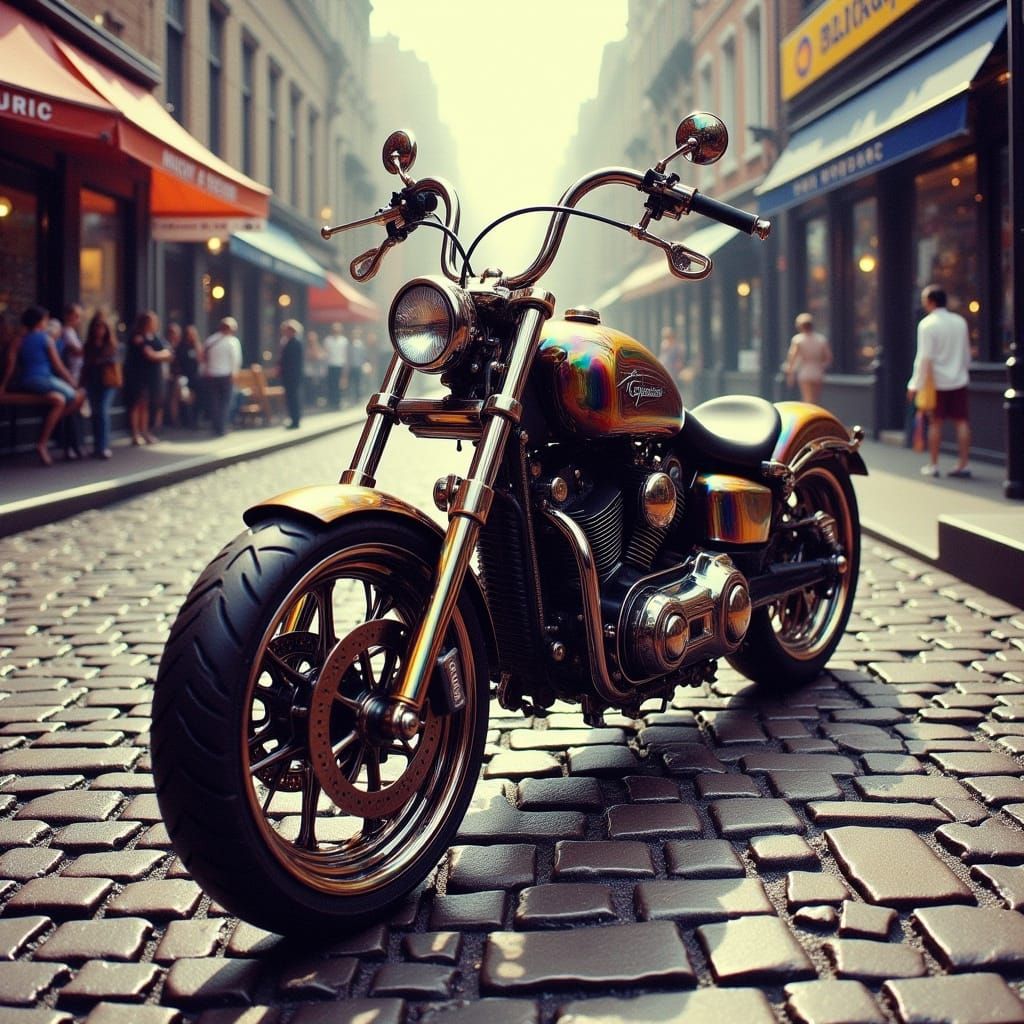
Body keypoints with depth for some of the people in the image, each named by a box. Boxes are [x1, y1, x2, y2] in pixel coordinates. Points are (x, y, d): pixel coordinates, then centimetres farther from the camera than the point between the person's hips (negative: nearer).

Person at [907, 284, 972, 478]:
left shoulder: (927, 324, -12)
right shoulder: (960, 321, 5)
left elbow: (925, 358, -14)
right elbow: (966, 353, 12)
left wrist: (916, 384, -10)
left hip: (937, 381, -4)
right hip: (959, 379, 4)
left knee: (935, 423, 5)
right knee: (961, 422, 5)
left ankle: (933, 465, 10)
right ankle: (963, 464, 4)